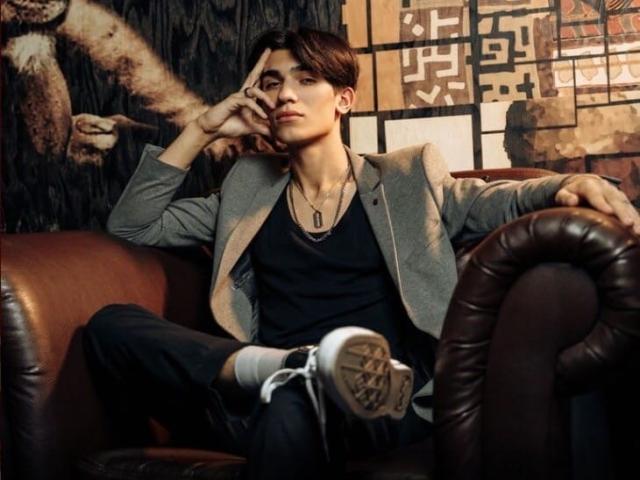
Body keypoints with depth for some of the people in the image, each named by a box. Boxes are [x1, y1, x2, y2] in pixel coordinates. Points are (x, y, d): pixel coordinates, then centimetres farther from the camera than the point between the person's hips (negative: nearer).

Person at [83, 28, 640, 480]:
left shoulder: (406, 179, 18)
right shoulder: (249, 189, 24)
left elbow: (499, 202, 6)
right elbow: (132, 226, 22)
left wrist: (567, 183, -16)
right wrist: (203, 129, 17)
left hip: (371, 404, -4)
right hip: (263, 401, 5)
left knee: (291, 412, -43)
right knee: (112, 324, -24)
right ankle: (286, 369, -35)